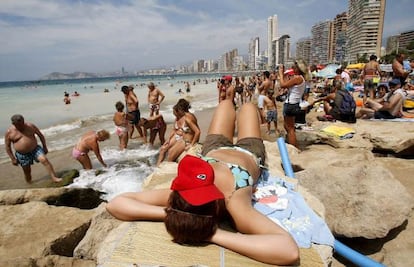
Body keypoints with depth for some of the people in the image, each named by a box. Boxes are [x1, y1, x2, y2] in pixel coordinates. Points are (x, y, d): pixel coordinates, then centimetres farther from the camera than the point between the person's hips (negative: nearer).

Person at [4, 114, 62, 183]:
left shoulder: (30, 126, -7)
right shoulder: (9, 132, -8)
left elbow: (40, 135, 5)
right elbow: (7, 146, -1)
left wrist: (44, 147, 5)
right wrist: (13, 159, -3)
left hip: (35, 149, 0)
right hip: (22, 155, 0)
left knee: (44, 160, -23)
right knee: (27, 172, 9)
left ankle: (54, 178, -23)